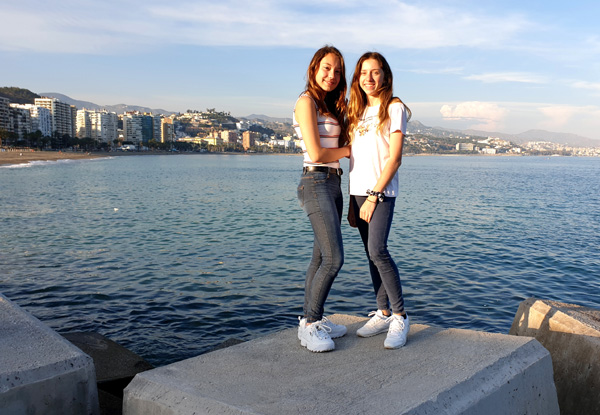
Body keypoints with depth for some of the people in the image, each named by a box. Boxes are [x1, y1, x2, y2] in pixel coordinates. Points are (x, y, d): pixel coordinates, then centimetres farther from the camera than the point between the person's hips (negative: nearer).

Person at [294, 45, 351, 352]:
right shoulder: (306, 102, -9)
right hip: (315, 183, -9)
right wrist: (349, 150, -2)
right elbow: (316, 153, -15)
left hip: (333, 183, 9)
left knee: (321, 257, 10)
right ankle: (309, 325, -2)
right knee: (334, 258, -13)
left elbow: (343, 144, 15)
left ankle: (312, 320, 19)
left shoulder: (332, 106, 18)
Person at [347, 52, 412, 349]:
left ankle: (400, 316, -7)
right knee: (372, 254, 7)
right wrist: (351, 201, 12)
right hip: (358, 191, 6)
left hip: (381, 191, -6)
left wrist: (374, 196, -14)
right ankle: (383, 313, 15)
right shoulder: (357, 112, 17)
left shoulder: (394, 108, -2)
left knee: (378, 250, -18)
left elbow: (394, 158, -9)